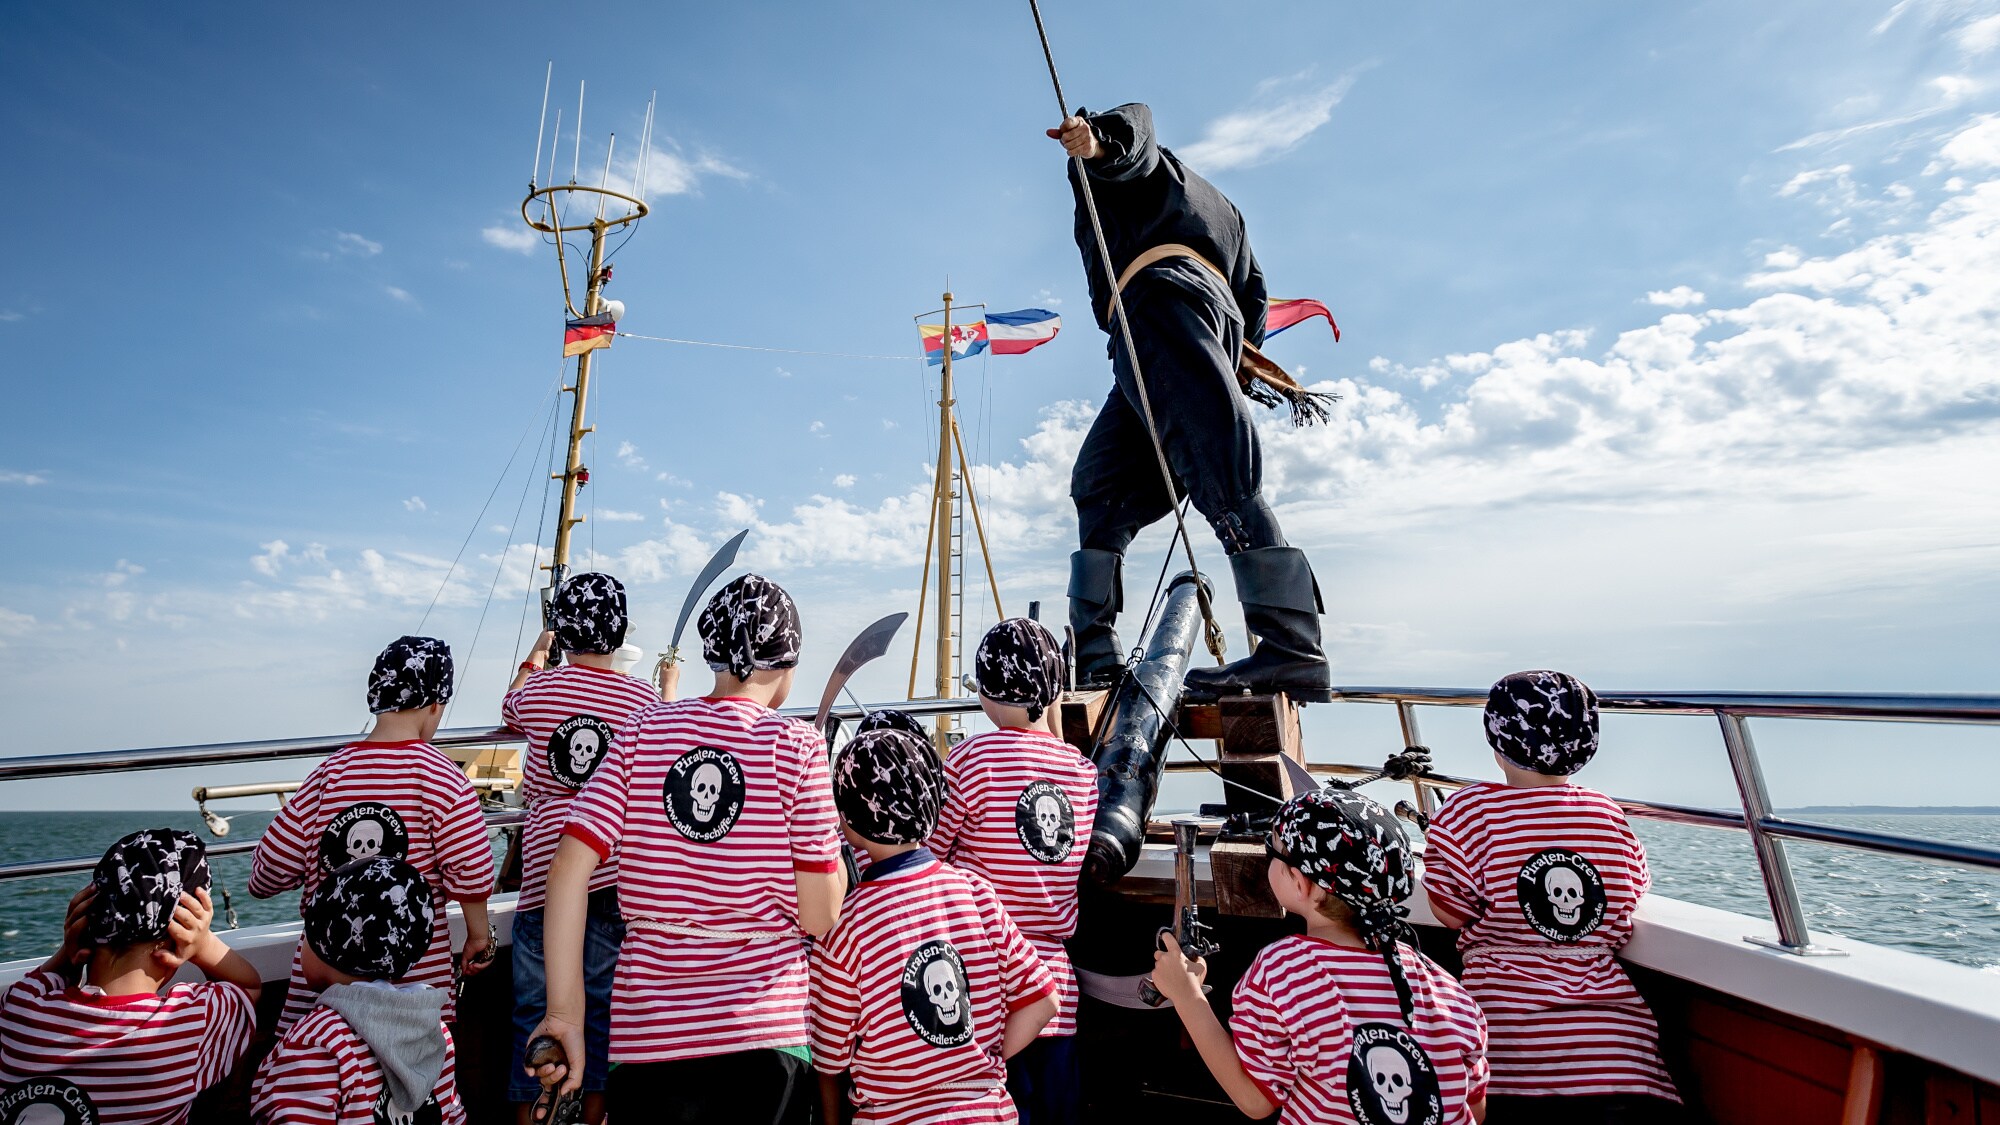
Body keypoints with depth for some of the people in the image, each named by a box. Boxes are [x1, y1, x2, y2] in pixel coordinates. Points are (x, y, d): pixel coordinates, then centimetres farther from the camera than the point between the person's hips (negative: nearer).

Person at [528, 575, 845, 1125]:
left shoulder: (644, 730, 0)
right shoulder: (796, 745, -10)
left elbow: (569, 868, -7)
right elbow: (819, 917, -10)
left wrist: (565, 1015, -2)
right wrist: (835, 836, 6)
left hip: (646, 1034, 3)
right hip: (764, 1038, -3)